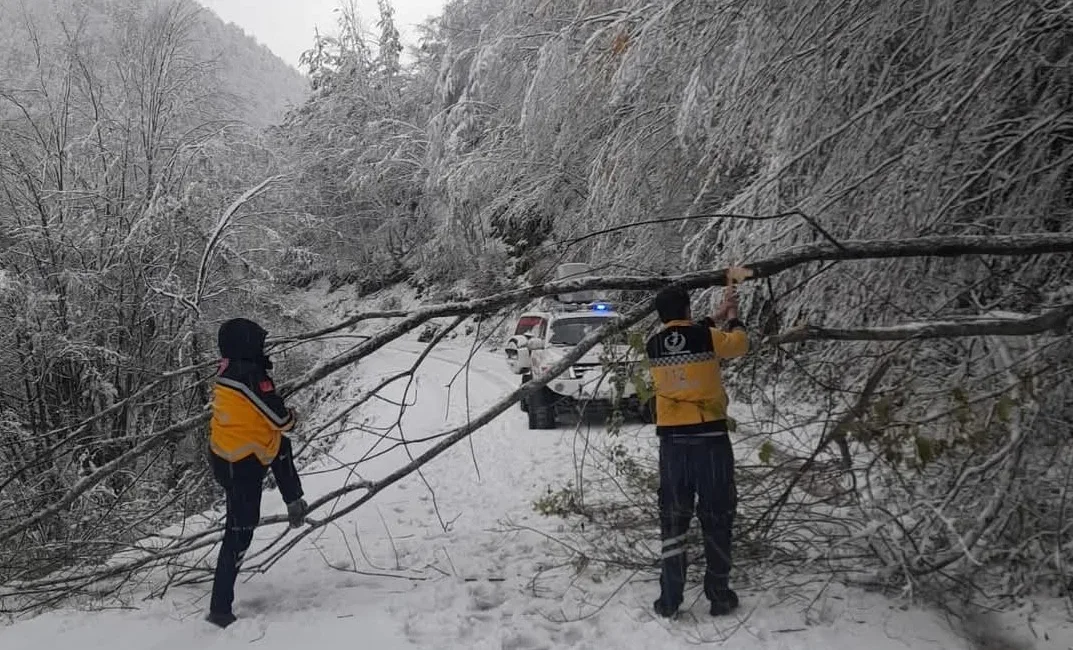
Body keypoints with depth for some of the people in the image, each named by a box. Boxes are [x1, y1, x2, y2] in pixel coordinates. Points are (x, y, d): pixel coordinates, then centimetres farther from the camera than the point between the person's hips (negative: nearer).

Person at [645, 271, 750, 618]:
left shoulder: (653, 345, 2)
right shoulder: (708, 337, -8)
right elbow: (739, 343, 12)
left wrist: (715, 317, 29)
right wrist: (732, 317, 30)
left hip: (672, 440, 2)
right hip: (710, 437, -2)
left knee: (673, 519, 9)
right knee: (717, 518, 10)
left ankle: (669, 600, 10)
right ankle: (719, 596, 17)